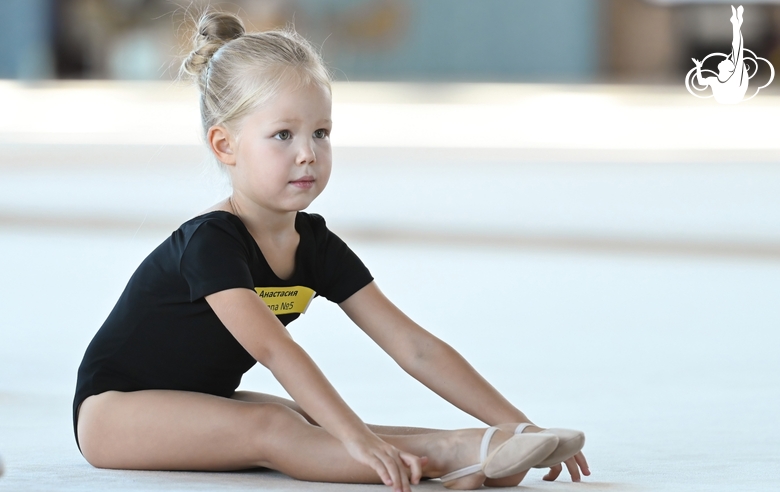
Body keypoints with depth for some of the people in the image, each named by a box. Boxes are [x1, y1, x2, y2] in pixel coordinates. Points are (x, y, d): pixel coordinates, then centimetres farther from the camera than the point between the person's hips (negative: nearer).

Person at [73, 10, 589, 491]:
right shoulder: (209, 241, -25)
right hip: (113, 410, -8)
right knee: (268, 425, -30)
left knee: (303, 424, -20)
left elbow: (416, 347, -7)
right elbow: (274, 348, -38)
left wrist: (518, 424, -15)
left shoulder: (317, 247, -3)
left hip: (200, 407, 8)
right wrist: (356, 438, -49)